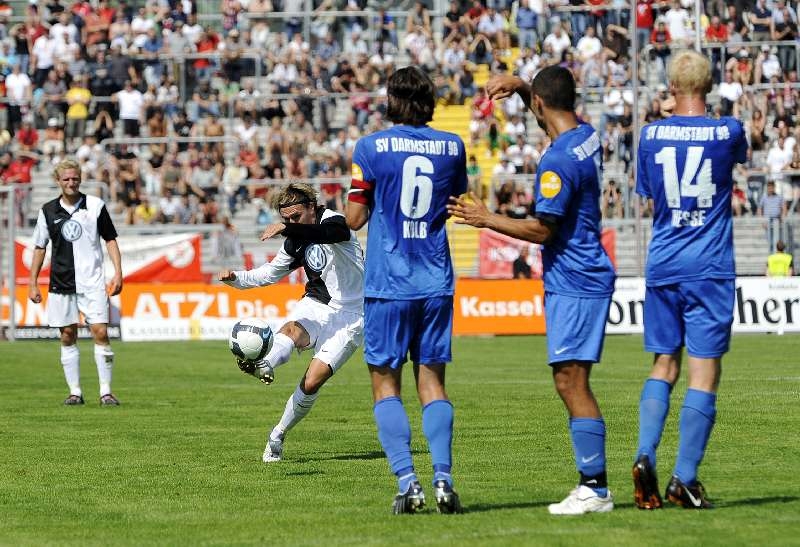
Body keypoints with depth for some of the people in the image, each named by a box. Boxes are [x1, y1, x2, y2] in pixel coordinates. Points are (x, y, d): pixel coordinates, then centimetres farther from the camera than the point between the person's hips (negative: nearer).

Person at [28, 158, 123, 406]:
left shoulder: (95, 206, 1)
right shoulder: (48, 210, 5)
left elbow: (110, 240, 6)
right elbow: (39, 247, 12)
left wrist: (118, 273, -3)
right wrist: (33, 283, 9)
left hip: (93, 282, -2)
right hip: (61, 283, 2)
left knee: (100, 333, -9)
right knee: (67, 337, 4)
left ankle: (106, 392, -5)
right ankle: (75, 392, 10)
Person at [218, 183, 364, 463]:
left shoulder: (333, 221, -13)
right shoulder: (295, 243, 9)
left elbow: (327, 233, -38)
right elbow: (271, 272, 23)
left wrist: (285, 228, -53)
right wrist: (237, 278, 6)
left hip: (349, 314, -5)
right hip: (316, 304, 5)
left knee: (312, 382, -15)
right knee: (291, 329, -33)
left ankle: (278, 436, 0)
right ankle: (265, 365, -63)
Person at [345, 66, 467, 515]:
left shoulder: (371, 148, -6)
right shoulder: (452, 146, 4)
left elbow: (355, 218, -1)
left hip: (389, 284, -3)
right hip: (437, 283, 3)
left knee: (386, 382, 3)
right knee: (432, 380, 8)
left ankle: (407, 481, -9)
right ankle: (443, 479, -6)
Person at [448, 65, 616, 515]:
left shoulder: (559, 160, -19)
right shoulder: (587, 136, 8)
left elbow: (543, 229, -17)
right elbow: (561, 114, 32)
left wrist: (486, 219, -7)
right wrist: (519, 86, 17)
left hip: (574, 284, -10)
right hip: (584, 279, 10)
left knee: (571, 381, -10)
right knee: (571, 382, 11)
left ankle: (597, 489, -11)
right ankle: (593, 484, 11)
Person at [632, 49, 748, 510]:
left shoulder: (651, 135, 0)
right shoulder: (728, 131, -5)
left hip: (662, 267, 3)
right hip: (710, 269, -3)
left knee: (664, 365, 14)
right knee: (705, 371, -1)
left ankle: (645, 455, -4)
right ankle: (685, 480, -5)